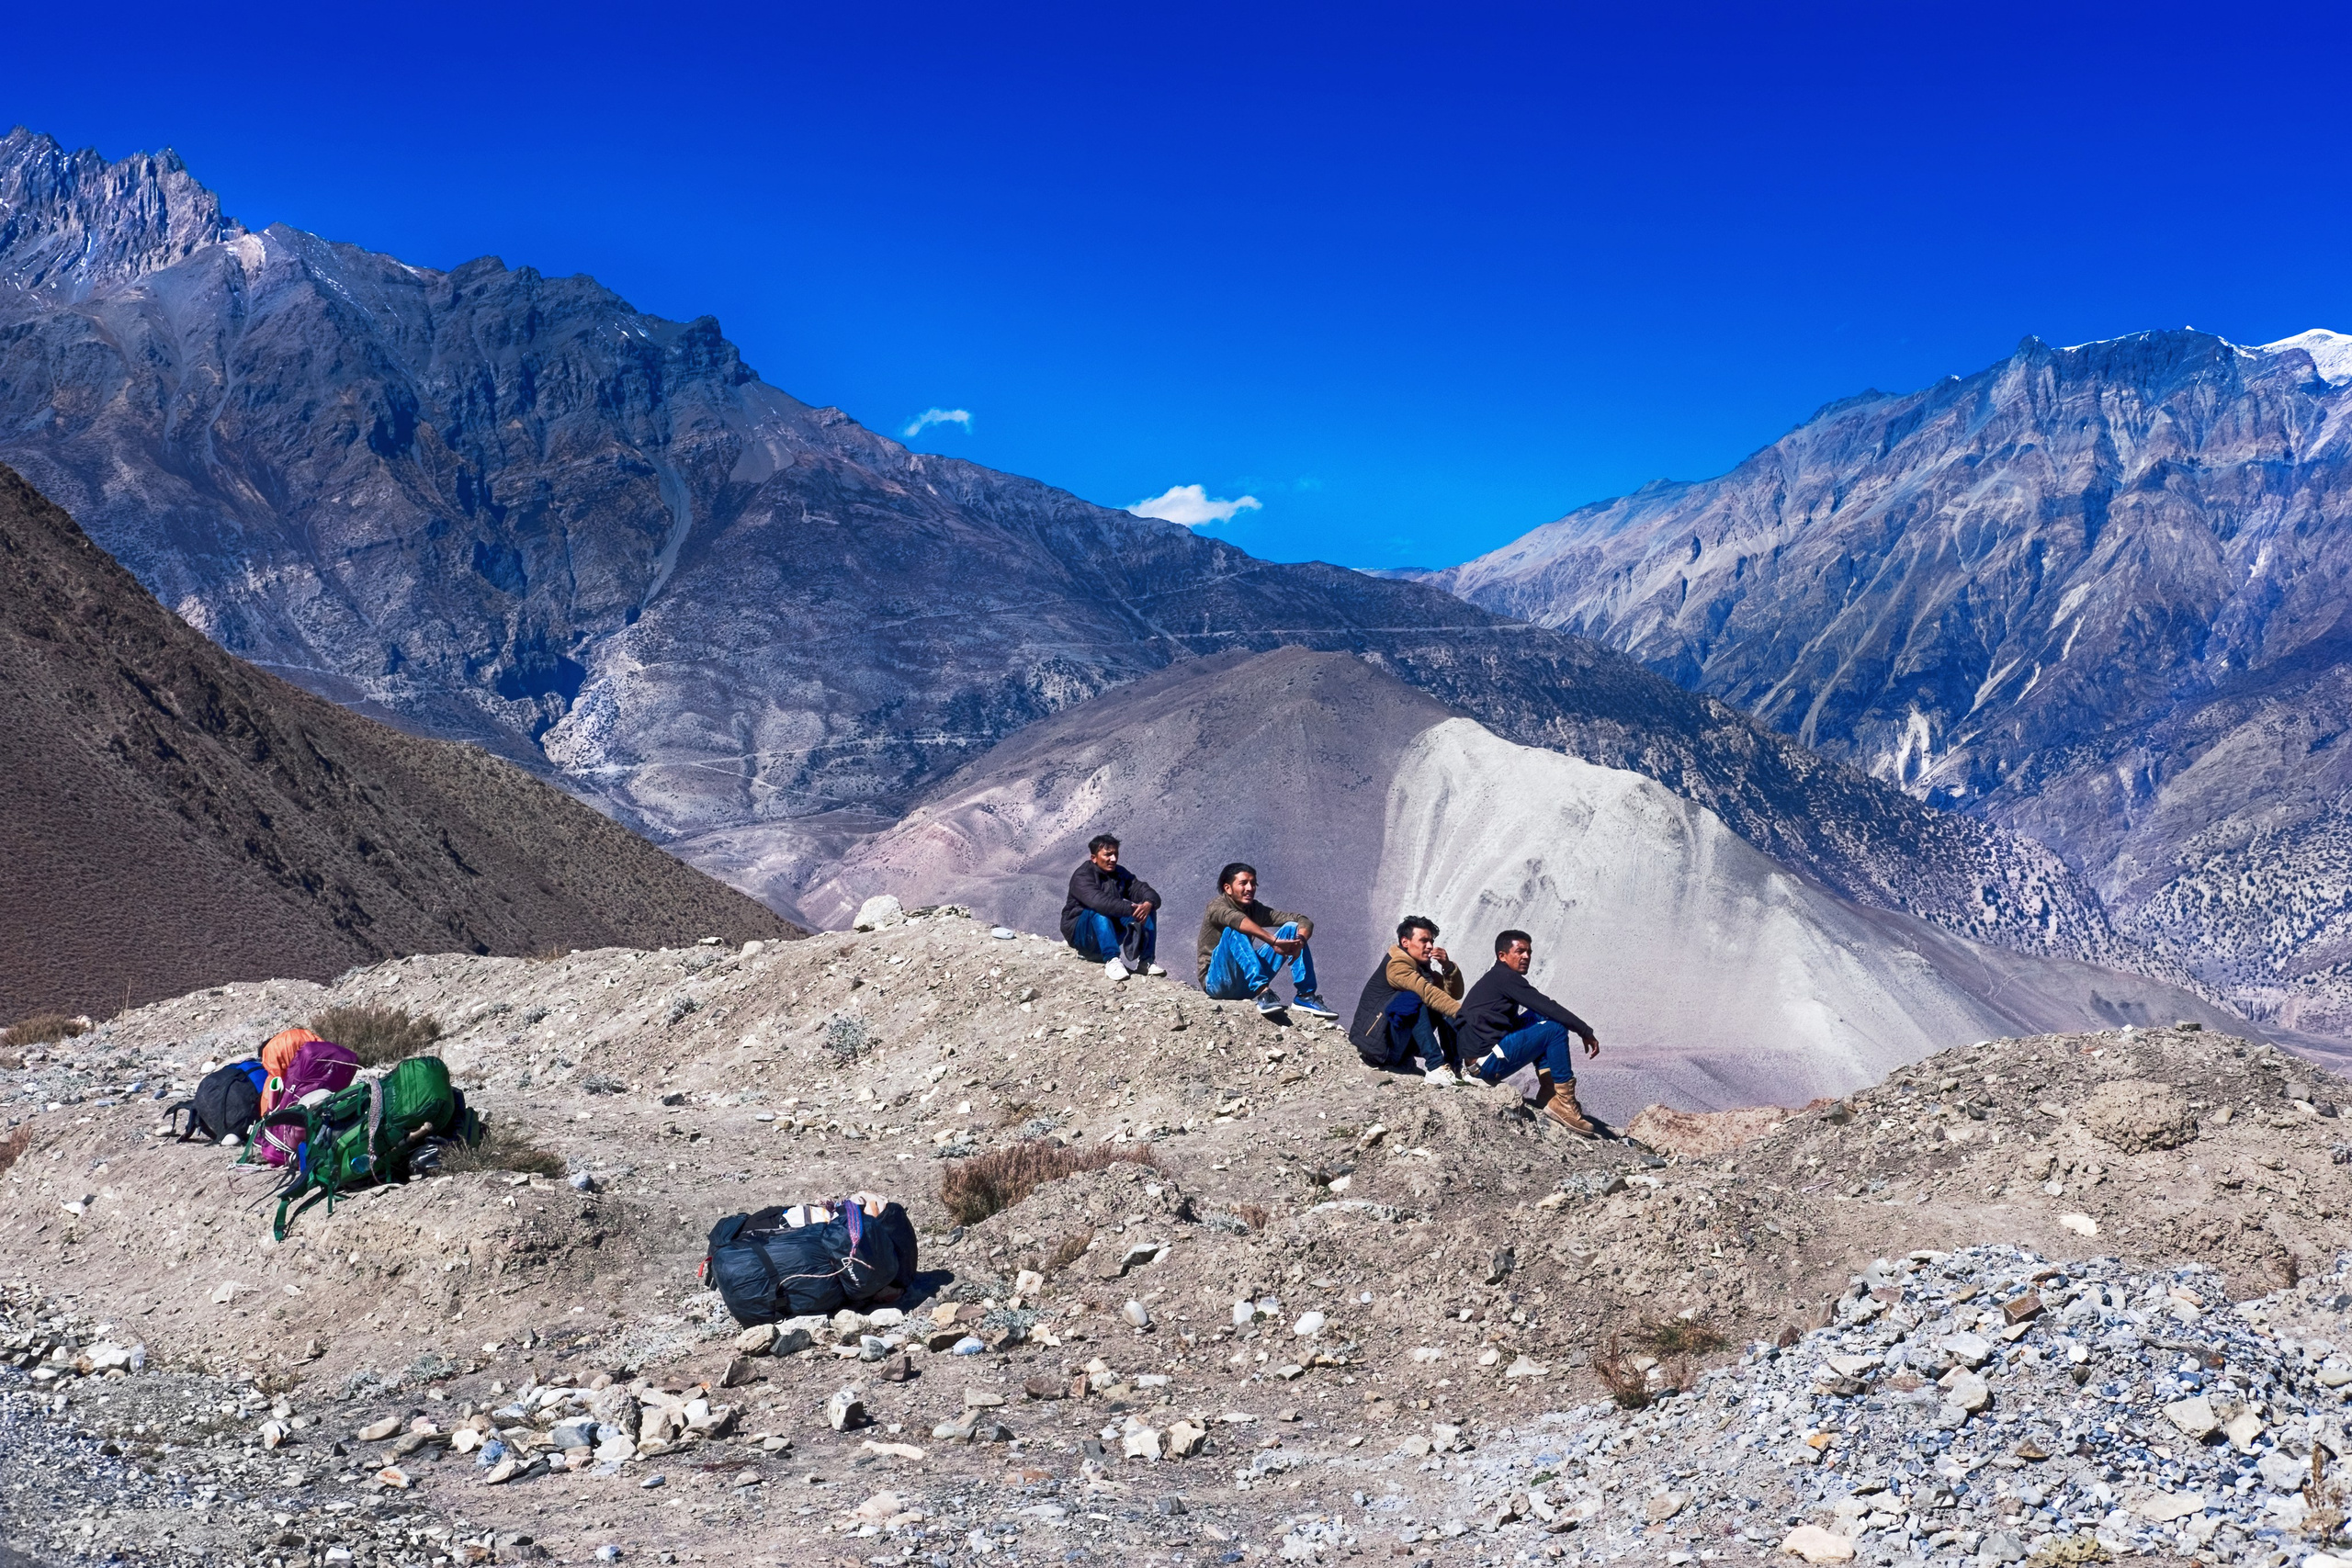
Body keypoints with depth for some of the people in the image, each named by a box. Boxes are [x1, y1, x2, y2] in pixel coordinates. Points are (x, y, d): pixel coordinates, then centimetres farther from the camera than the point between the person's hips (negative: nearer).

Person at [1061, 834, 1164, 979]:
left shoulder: (1120, 873, 7)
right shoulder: (1082, 877, -16)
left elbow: (1143, 890, -6)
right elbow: (1098, 901, -36)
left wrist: (1148, 903, -31)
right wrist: (1130, 909, -42)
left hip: (1112, 930, 6)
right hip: (1079, 933, -6)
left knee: (1148, 908, -11)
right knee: (1100, 911, -37)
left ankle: (1146, 961, -21)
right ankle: (1111, 961, -45)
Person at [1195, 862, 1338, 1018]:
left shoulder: (1256, 910, 6)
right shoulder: (1217, 906, -11)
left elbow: (1303, 921, -2)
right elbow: (1237, 919, -36)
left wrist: (1299, 941, -25)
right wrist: (1274, 941, -44)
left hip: (1249, 984, 6)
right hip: (1217, 981, -6)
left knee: (1292, 928, -3)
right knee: (1234, 930, -31)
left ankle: (1305, 996, -15)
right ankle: (1262, 993, -42)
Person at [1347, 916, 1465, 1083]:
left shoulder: (1421, 967, 16)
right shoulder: (1396, 965, -13)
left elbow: (1455, 994, 12)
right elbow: (1427, 992, -28)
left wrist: (1448, 966, -4)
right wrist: (1462, 1013, -35)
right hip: (1377, 1043, -9)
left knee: (1441, 1007, 2)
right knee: (1413, 999, -29)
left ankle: (1453, 1063, -17)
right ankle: (1436, 1068, -38)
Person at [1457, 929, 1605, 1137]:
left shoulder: (1491, 980, 22)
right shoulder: (1504, 977, -7)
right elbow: (1547, 1006, -13)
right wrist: (1586, 1031, -8)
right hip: (1489, 1062, -10)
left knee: (1539, 1019, 20)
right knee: (1555, 1028, -9)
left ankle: (1548, 1094, 11)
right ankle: (1565, 1103, -6)